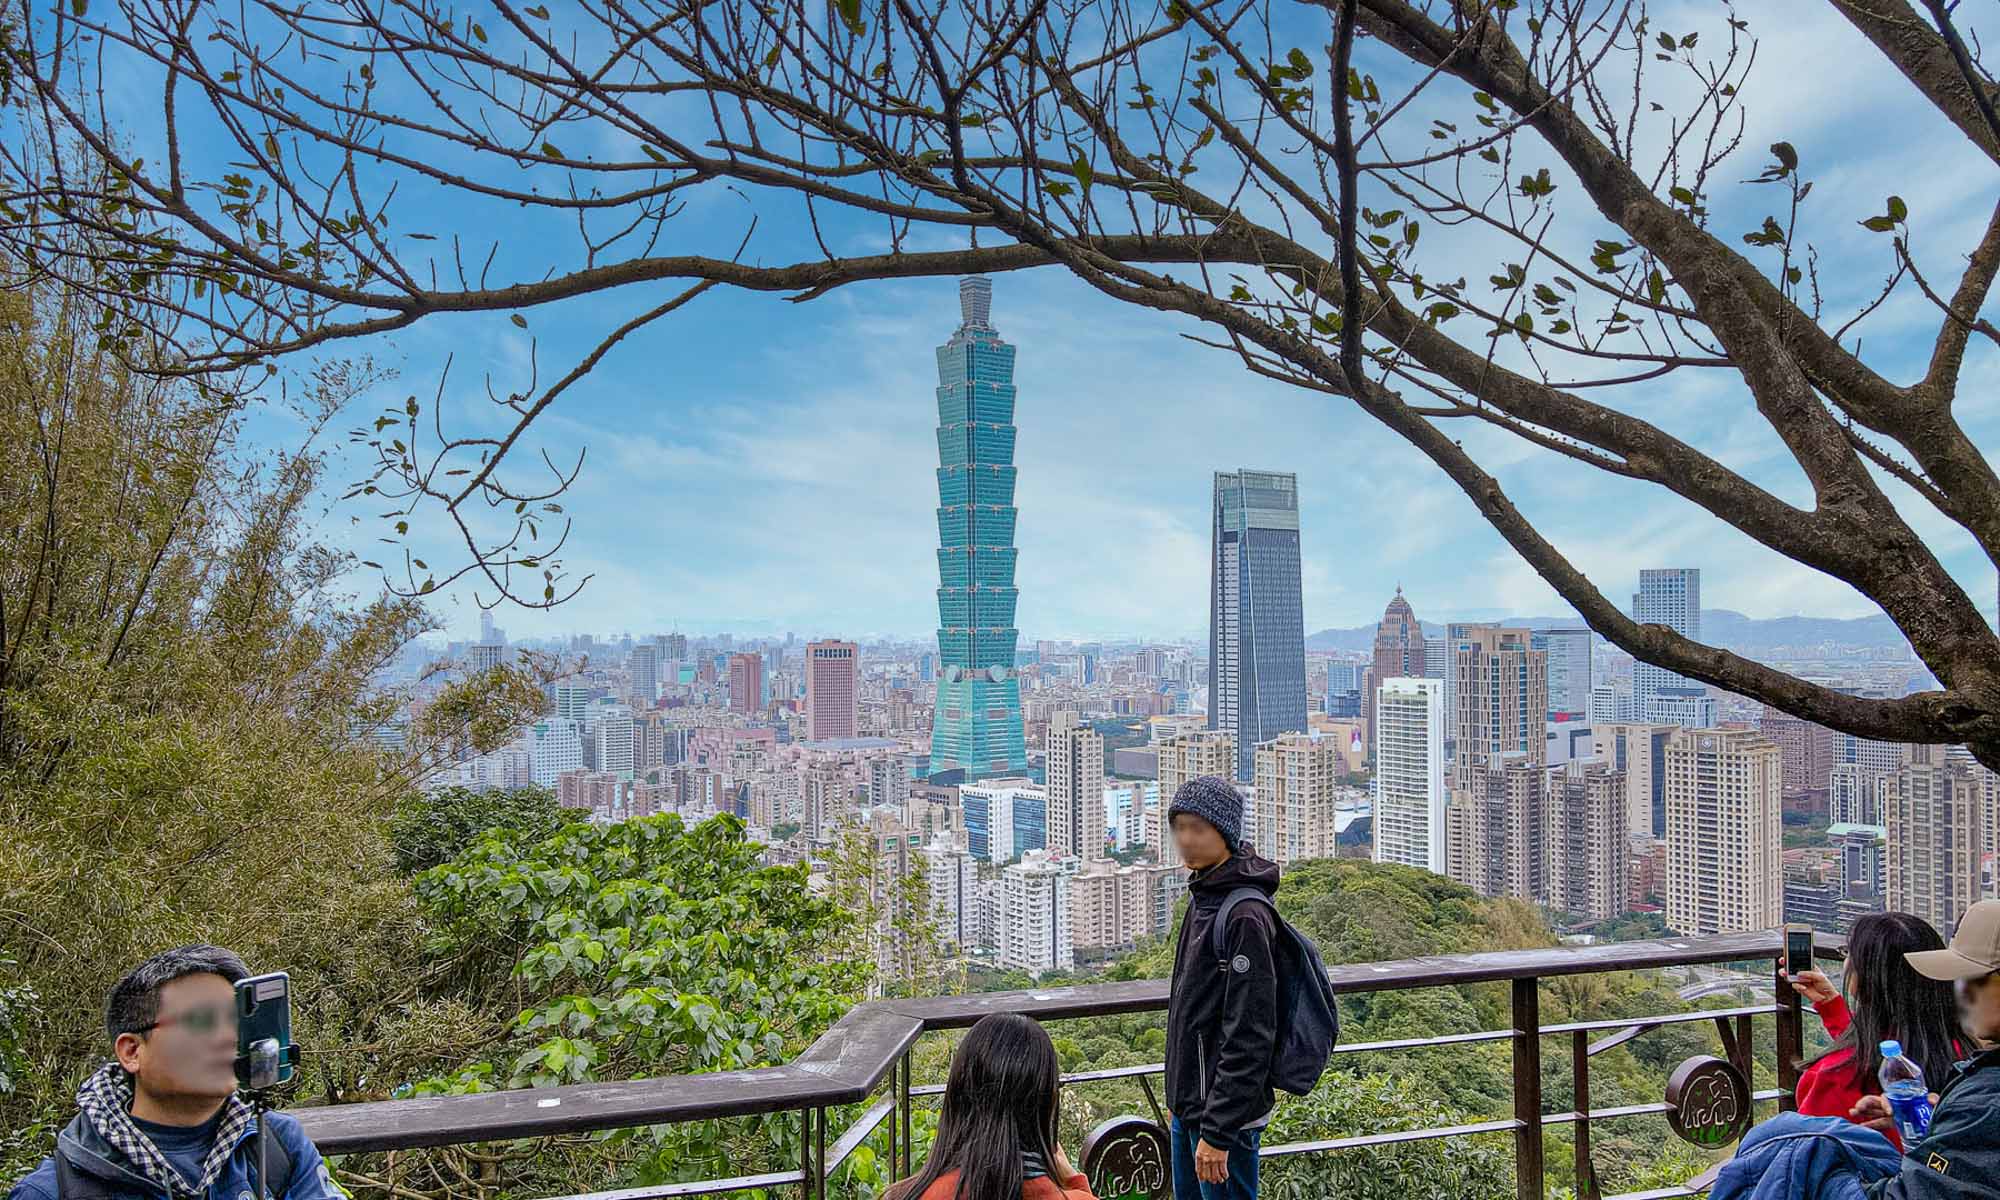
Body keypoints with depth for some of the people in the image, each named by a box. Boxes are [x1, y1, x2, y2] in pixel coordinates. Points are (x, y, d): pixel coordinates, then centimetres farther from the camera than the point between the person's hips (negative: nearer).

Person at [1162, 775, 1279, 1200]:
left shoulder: (1246, 916, -20)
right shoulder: (1202, 900, 8)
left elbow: (1249, 1036, -23)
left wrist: (1218, 1132, -22)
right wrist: (1180, 1102, 19)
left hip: (1224, 1115, -9)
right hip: (1189, 1107, 9)